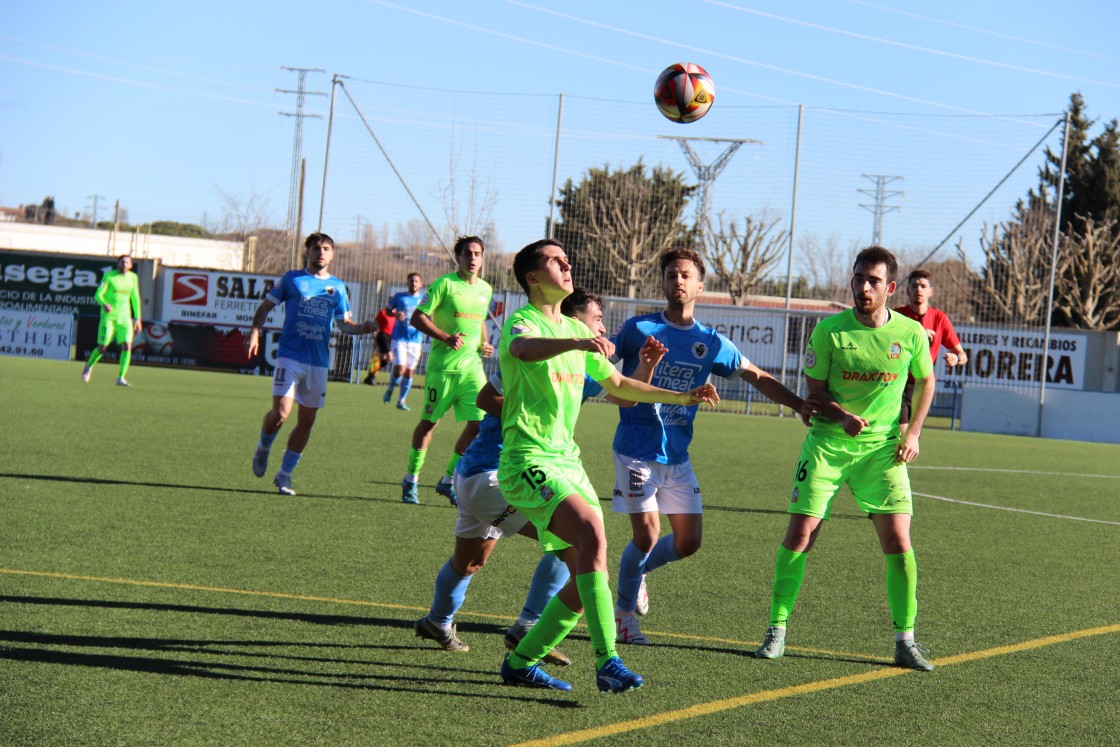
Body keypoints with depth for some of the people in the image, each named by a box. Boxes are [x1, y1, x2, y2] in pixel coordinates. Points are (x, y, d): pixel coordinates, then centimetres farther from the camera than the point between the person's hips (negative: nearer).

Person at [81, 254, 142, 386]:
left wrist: (137, 318, 15)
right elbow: (98, 294, -10)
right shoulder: (109, 276, -5)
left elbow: (135, 298, 17)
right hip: (108, 316, -3)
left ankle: (121, 378, -11)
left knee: (127, 346, -14)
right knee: (102, 348, -4)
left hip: (125, 317, 3)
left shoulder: (133, 278, 8)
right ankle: (89, 367, 26)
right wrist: (104, 304, -32)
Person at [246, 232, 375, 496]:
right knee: (280, 412, -16)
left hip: (319, 362, 4)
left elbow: (344, 324, 17)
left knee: (307, 420, 4)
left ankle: (284, 474, 15)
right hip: (290, 356, -3)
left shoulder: (337, 286, 12)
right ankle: (263, 449, 16)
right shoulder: (292, 278, 5)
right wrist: (255, 331, -8)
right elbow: (266, 306, 8)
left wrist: (365, 328, -4)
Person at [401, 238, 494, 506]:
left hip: (471, 366, 5)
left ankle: (449, 479, 8)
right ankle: (411, 478, 18)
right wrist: (446, 338, -22)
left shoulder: (485, 289, 12)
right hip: (442, 366, -5)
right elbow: (418, 317, -10)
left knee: (479, 421, -6)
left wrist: (484, 344, 10)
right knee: (429, 422, 2)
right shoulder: (445, 284, -7)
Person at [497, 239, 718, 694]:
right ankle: (606, 662, -33)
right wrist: (577, 344, -52)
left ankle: (521, 663, 19)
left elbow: (617, 385, 30)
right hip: (529, 459, -9)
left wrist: (682, 397, 23)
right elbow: (524, 349, -33)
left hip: (567, 460, 9)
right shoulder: (522, 323, -7)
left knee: (586, 578, 4)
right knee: (592, 533, -29)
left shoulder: (576, 330, 19)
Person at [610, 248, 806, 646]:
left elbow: (759, 378, 11)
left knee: (688, 541, 1)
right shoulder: (638, 329, -4)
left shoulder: (711, 343, 6)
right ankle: (624, 613, 13)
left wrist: (804, 406, 4)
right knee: (647, 535, -9)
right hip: (637, 451, -4)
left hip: (677, 456, 4)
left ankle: (638, 570, 31)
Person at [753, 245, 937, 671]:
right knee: (799, 536, -5)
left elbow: (924, 381, 14)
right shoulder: (829, 330, -7)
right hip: (827, 444, -1)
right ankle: (777, 630, 9)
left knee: (899, 544, -6)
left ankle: (905, 641, 6)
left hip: (883, 449, 1)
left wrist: (912, 433, 4)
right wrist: (842, 416, -21)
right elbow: (815, 391, -2)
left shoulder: (911, 333, -3)